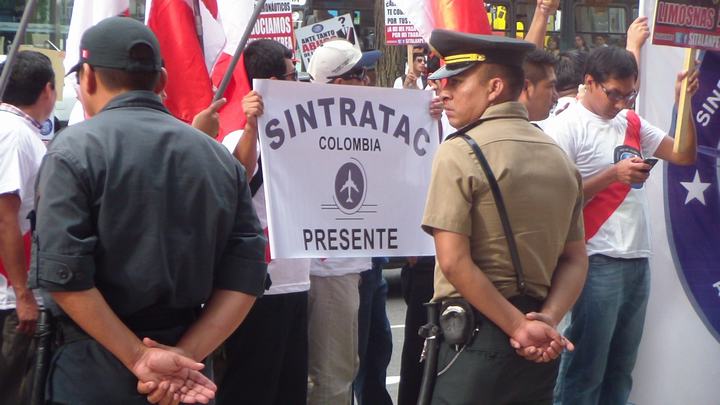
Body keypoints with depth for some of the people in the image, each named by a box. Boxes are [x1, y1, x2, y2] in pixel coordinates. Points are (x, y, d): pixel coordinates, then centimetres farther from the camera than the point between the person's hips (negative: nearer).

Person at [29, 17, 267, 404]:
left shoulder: (74, 150, -10)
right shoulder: (219, 156, 4)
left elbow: (63, 275, -19)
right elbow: (245, 276, -3)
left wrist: (139, 357, -16)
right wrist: (185, 354, -9)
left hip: (94, 373, -4)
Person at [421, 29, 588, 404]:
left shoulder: (460, 151, -11)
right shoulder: (561, 159, 10)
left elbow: (454, 261, -18)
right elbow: (576, 261, 7)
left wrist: (520, 327, -15)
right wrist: (545, 320, -5)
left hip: (475, 335, -7)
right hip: (540, 347, 7)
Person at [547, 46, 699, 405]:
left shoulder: (632, 123, 14)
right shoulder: (567, 128, -6)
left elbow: (684, 155, 11)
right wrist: (613, 174, -18)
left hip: (637, 260, 7)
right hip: (598, 263, -7)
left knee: (621, 369, 13)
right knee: (585, 370, -3)